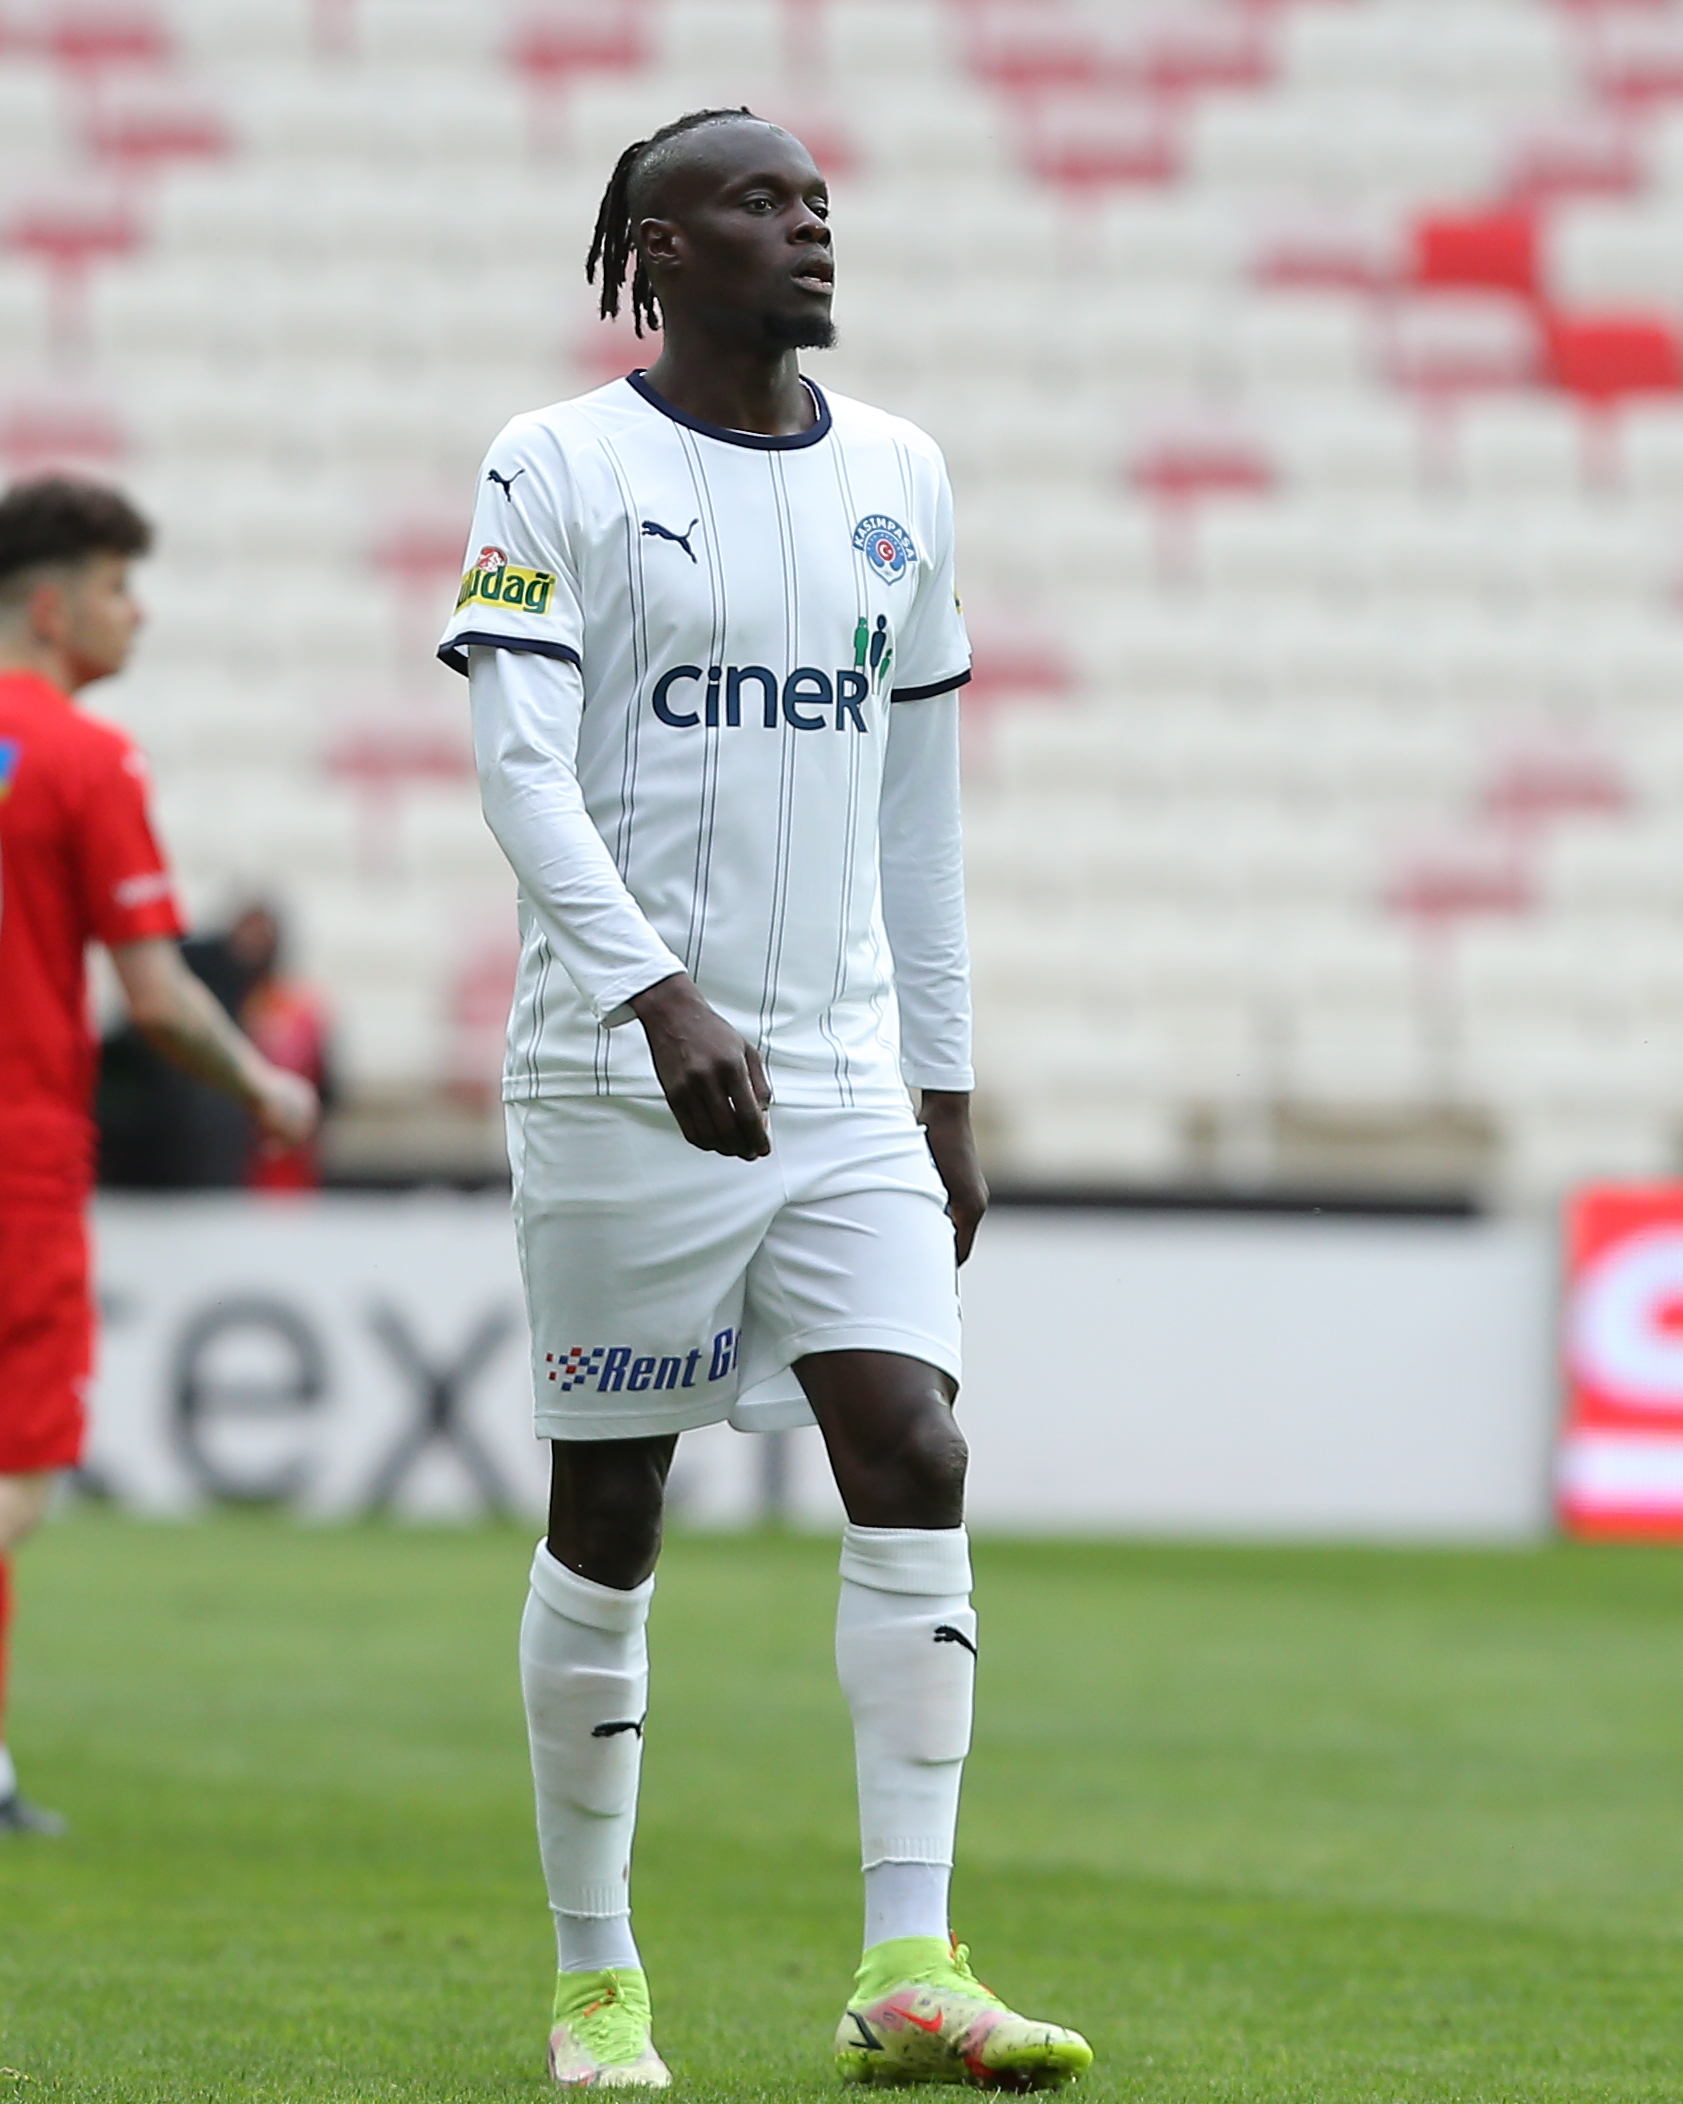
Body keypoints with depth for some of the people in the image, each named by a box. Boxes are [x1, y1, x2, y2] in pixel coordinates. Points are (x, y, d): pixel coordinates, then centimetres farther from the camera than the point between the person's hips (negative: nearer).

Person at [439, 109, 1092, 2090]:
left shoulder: (900, 476, 12)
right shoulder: (558, 469, -4)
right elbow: (519, 763, -13)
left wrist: (942, 1083, 15)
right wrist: (661, 999, -26)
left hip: (843, 1082, 4)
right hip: (621, 1079, -4)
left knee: (913, 1466, -11)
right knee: (608, 1521, 2)